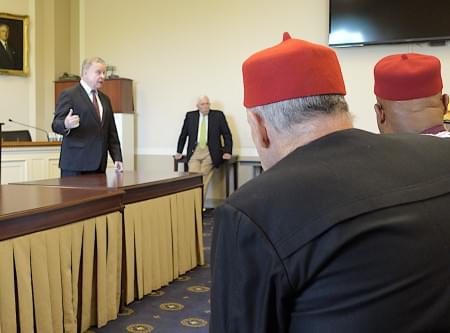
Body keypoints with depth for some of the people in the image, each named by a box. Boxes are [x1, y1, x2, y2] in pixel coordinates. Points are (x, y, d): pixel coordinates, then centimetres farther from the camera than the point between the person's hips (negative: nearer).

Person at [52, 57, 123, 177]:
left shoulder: (104, 99, 20)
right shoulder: (69, 95, -1)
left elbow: (111, 132, 19)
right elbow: (56, 125, -7)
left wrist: (117, 158, 8)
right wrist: (66, 124, -30)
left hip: (99, 165, 6)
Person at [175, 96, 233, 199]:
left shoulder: (218, 115, 4)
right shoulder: (190, 116, 10)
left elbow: (227, 135, 5)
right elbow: (183, 135, 18)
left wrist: (227, 152, -4)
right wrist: (179, 152, 15)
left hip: (210, 152, -2)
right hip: (195, 151, 2)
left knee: (203, 179, -12)